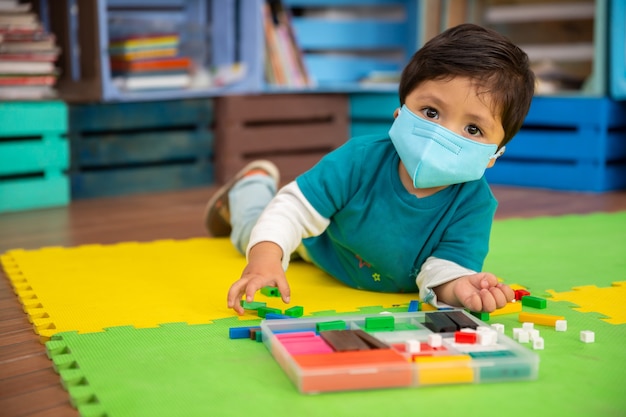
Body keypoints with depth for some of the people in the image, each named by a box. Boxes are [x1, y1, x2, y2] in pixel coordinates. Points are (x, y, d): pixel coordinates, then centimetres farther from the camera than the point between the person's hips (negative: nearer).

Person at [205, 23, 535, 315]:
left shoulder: (475, 204, -39)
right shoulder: (361, 159, -41)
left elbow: (441, 269, -41)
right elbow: (294, 209, -38)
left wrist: (456, 286, -66)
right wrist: (264, 261, -55)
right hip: (320, 244, -2)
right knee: (253, 234, 21)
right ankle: (256, 182, 52)